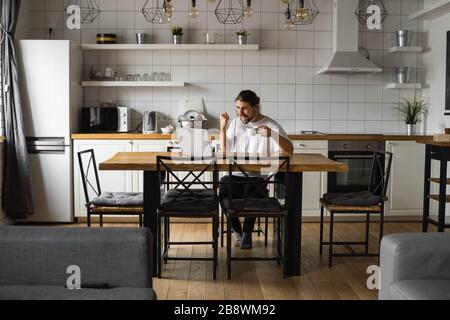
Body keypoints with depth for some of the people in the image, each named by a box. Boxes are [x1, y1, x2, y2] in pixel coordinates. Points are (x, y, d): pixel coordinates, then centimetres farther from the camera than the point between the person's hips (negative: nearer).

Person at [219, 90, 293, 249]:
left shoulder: (271, 125, 0)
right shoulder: (233, 123, 14)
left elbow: (289, 151, -12)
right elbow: (225, 152, 12)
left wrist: (272, 134, -28)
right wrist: (223, 129, 2)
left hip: (258, 176, -3)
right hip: (234, 175, 3)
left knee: (252, 190, -36)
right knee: (224, 189, -30)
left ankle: (247, 232, -8)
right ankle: (236, 230, -2)